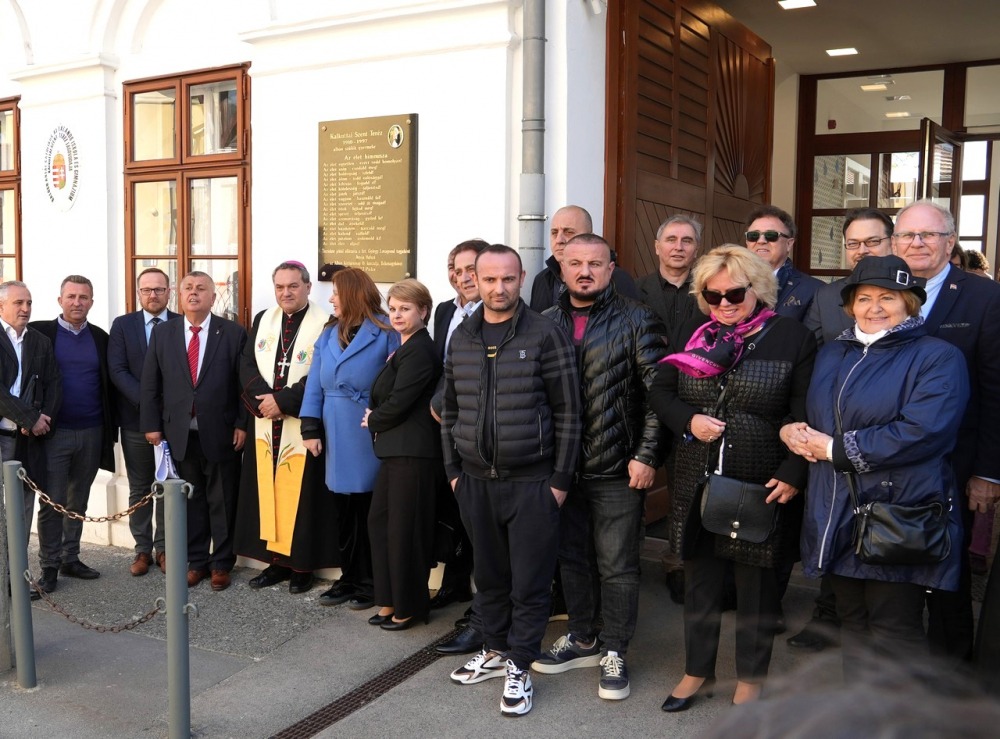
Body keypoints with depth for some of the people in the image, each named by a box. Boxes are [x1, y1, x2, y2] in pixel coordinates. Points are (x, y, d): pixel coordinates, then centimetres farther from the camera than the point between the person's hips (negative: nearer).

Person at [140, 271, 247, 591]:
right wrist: (151, 424, 1)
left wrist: (242, 424, -7)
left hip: (221, 433, -2)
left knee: (222, 501, 7)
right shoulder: (162, 333, 6)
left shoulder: (233, 333, -1)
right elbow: (150, 383, 7)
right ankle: (195, 561, 23)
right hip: (180, 433, 2)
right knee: (189, 501, 11)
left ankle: (221, 563, 19)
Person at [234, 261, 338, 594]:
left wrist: (282, 401, -16)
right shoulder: (262, 320, 10)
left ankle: (303, 564, 11)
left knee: (301, 496, 1)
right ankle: (276, 559, 19)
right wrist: (263, 399, -12)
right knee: (268, 493, 9)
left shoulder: (324, 325, -8)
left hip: (303, 426, -5)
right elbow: (247, 364, 5)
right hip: (266, 425, 5)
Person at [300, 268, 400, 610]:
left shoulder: (386, 331, -8)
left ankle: (370, 582, 19)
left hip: (370, 437, -5)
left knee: (369, 511, 6)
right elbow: (315, 383, 8)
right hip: (336, 437, 5)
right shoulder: (329, 333, 11)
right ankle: (349, 578, 24)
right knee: (343, 512, 12)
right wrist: (311, 428, 1)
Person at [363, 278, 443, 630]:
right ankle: (391, 601, 23)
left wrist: (373, 421, -2)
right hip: (396, 449, 10)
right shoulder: (405, 349, 17)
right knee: (379, 521, 13)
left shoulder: (419, 351, -15)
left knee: (404, 528, -1)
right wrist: (376, 418, 1)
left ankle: (409, 606, 14)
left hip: (413, 452, -10)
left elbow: (398, 403, -18)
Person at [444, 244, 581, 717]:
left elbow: (567, 412, -6)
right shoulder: (462, 337, 7)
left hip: (532, 482, -4)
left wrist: (560, 478, -7)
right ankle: (495, 650, 34)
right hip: (475, 481, 4)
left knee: (529, 582, 4)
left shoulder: (545, 335, -7)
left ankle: (518, 668, 18)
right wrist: (453, 469, 10)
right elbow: (450, 409, 14)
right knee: (489, 574, 16)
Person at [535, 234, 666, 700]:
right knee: (571, 557, 16)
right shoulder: (546, 324, 8)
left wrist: (647, 455, -12)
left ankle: (614, 652, 20)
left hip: (618, 470, -4)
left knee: (617, 565, 5)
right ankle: (582, 639, 33)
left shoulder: (636, 321, -4)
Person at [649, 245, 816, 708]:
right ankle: (697, 670, 32)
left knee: (756, 582, 11)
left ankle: (750, 679, 30)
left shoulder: (792, 338, -6)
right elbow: (660, 392, 8)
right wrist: (689, 420, -12)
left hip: (762, 487, -3)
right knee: (700, 578, 14)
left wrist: (793, 474, -16)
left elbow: (804, 415, -8)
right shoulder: (695, 337, 6)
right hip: (697, 483, 3)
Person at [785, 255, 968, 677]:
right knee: (852, 623, 16)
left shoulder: (937, 357, -5)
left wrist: (835, 449, -14)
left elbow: (922, 431, -19)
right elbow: (812, 417, 21)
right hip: (836, 516, 6)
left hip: (900, 521, -6)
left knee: (894, 633, -1)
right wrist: (792, 430, -4)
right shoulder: (831, 354, 16)